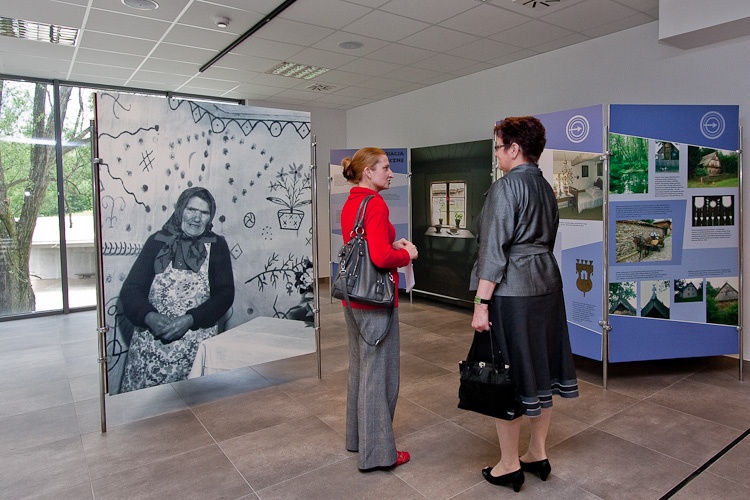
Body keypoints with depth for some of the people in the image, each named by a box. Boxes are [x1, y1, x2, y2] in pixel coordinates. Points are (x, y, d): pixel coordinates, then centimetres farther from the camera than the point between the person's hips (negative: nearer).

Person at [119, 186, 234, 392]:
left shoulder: (216, 246, 3)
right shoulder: (157, 241, 5)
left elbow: (224, 294, -3)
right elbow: (131, 289, 1)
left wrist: (189, 320, -16)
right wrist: (150, 317, -17)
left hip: (196, 346, -1)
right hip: (151, 340, 1)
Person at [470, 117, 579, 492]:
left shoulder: (506, 187, -14)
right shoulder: (545, 186, 11)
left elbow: (494, 249, -19)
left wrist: (481, 302, -18)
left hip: (511, 290, -9)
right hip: (546, 283, 9)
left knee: (506, 374, 3)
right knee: (539, 368, 16)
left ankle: (510, 465, 17)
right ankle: (538, 454, 31)